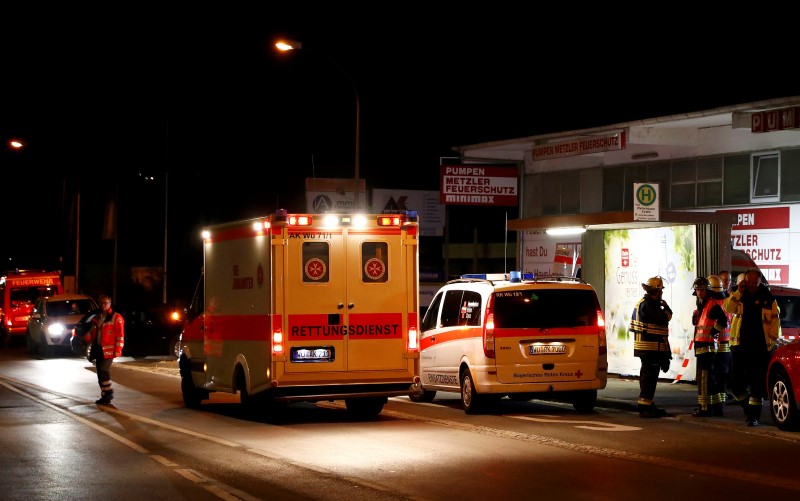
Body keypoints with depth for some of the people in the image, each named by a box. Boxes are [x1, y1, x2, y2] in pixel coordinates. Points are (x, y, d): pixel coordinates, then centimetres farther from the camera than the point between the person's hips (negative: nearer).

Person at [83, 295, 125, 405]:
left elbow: (120, 336, -9)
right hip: (98, 349, 7)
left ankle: (108, 392, -4)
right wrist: (86, 338, 3)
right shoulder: (97, 318, 17)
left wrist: (117, 350, -17)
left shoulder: (116, 318, -5)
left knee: (104, 370, -17)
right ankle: (105, 396, 16)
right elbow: (92, 331, 25)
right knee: (100, 373, 8)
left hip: (108, 350, -7)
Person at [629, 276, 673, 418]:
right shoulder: (648, 305, -16)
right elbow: (664, 318, -20)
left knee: (648, 376, 16)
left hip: (647, 347, 11)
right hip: (651, 347, -11)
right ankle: (645, 407, -8)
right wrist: (666, 307, -3)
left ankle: (646, 405, 24)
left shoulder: (644, 303, 17)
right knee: (649, 376, -9)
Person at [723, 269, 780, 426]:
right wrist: (739, 292, -16)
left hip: (760, 348, -2)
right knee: (736, 383, 2)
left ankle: (754, 416, 5)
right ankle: (747, 406, 25)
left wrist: (772, 339, -3)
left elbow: (775, 320, 4)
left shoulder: (768, 299, 1)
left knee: (757, 384, -1)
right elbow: (728, 308, -9)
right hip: (741, 346, 2)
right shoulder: (739, 297, 8)